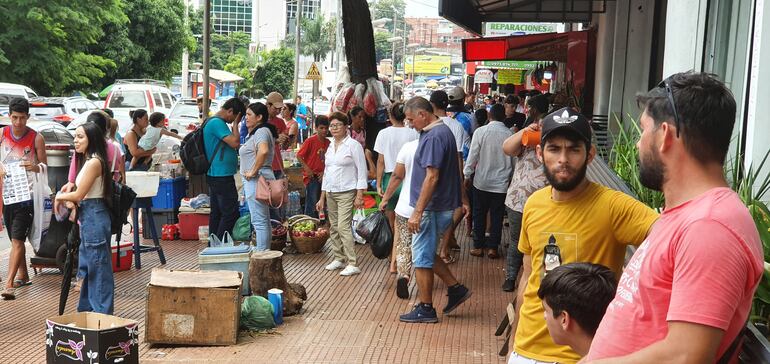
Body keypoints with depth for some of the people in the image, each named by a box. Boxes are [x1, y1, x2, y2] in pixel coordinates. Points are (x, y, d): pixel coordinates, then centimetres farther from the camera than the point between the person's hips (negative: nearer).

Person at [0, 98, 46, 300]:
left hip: (26, 194, -4)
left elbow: (45, 167, 0)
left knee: (17, 240, -12)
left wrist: (35, 167, -21)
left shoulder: (36, 138, -4)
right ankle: (23, 276, 31)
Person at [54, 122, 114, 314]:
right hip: (87, 217, 10)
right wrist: (71, 201, -4)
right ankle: (86, 310, 27)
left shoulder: (94, 162, -15)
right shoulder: (88, 160, 15)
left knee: (98, 268, -3)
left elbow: (79, 194, -15)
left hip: (94, 217, -10)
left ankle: (102, 315, 3)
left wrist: (60, 197, 2)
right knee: (87, 268, 17)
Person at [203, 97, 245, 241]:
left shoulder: (212, 121, 18)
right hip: (222, 175, -11)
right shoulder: (217, 123, -16)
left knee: (216, 213, 14)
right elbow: (235, 142, -21)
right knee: (230, 213, -8)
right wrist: (235, 124, -10)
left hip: (215, 175, 11)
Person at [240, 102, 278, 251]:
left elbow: (263, 151, -32)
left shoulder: (261, 131, -14)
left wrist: (253, 171, -25)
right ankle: (264, 251, 21)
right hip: (252, 181, 11)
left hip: (257, 179, -11)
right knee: (263, 220, 14)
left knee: (259, 221, -8)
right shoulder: (256, 132, 19)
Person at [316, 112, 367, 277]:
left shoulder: (353, 145, -7)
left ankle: (353, 264, -12)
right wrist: (322, 198, 17)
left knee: (343, 226, -15)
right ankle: (339, 259, 18)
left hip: (346, 193, -7)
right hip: (330, 193, 7)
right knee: (334, 228, 8)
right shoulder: (330, 146, 14)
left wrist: (359, 195, -15)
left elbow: (362, 171, -9)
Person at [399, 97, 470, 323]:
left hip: (431, 208, -10)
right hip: (442, 206, 10)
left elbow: (432, 177, -25)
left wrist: (417, 212, -23)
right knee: (426, 254, 20)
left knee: (421, 258, 1)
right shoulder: (442, 131, 12)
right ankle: (455, 288, 23)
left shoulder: (434, 137, -20)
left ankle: (426, 309, 12)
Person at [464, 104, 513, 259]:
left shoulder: (480, 131, -11)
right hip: (501, 182, 1)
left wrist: (467, 175, 3)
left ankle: (478, 246, 17)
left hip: (481, 181, 0)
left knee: (479, 214, 12)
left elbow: (473, 155, -8)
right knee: (497, 216, 10)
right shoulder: (510, 134, -8)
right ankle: (492, 247, 12)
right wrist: (510, 178, 14)